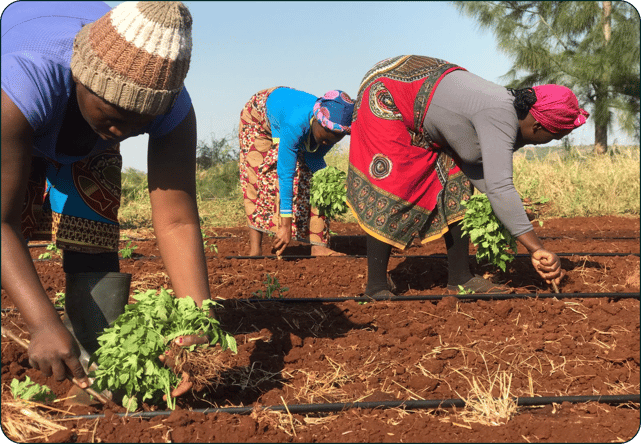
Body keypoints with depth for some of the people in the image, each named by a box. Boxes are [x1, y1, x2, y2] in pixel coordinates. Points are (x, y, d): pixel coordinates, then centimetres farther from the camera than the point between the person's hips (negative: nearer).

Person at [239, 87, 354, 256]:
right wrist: (286, 225, -47)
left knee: (308, 175, -9)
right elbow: (286, 174, -46)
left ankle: (318, 246, -10)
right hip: (259, 116, -5)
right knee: (258, 178, -17)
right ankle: (255, 249, -14)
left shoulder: (332, 126, -29)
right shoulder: (295, 124, -48)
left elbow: (315, 157, -11)